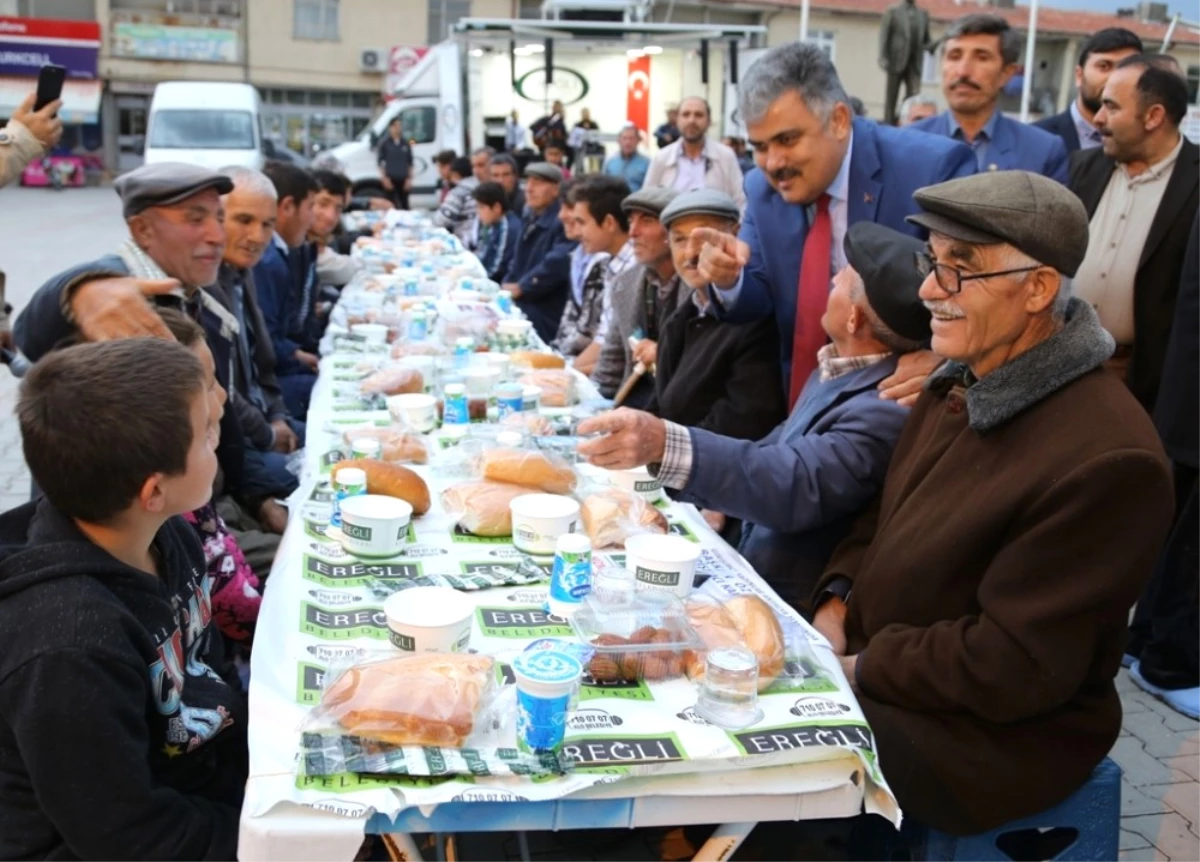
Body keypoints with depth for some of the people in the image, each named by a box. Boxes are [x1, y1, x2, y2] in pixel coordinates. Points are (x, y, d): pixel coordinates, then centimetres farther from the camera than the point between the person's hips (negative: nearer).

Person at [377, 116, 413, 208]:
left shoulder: (405, 143, 7)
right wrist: (384, 178, -7)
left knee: (404, 205, 5)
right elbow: (380, 161, 0)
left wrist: (409, 178, 4)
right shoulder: (384, 143, -1)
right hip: (391, 178, -3)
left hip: (403, 179, 3)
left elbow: (410, 162, 11)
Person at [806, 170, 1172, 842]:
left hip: (987, 736, -7)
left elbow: (1013, 668, -24)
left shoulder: (1106, 459, -26)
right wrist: (838, 600, -4)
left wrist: (860, 667, -17)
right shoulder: (960, 385, 3)